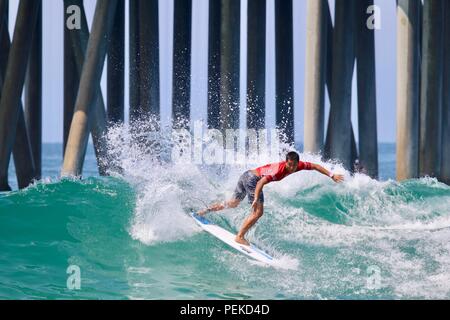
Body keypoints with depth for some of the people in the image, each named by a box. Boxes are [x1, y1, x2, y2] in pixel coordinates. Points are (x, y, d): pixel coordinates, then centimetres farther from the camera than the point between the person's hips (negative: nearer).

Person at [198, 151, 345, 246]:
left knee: (233, 203, 24)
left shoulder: (298, 165, -6)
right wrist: (256, 199, -46)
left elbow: (315, 166, 4)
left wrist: (331, 175, 0)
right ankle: (240, 237, -4)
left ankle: (206, 210, 32)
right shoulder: (279, 169, -30)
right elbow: (261, 182, -37)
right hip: (252, 178, -9)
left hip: (247, 176, 9)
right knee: (258, 212, -12)